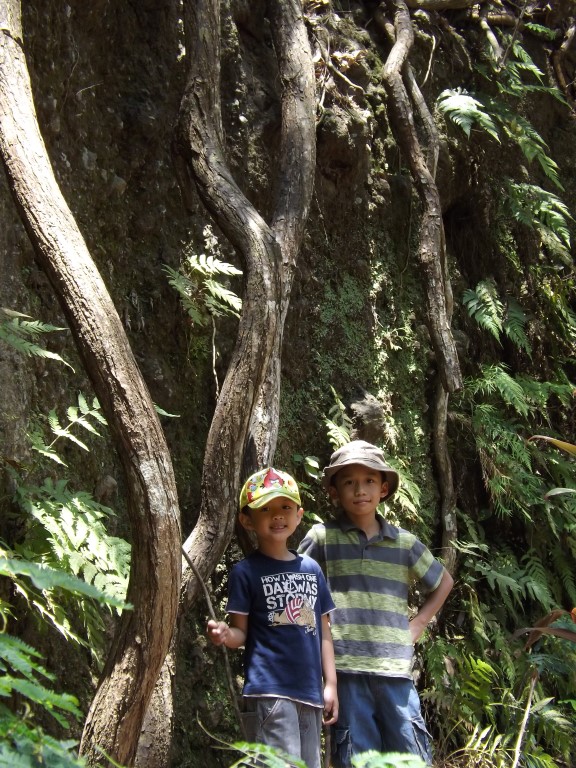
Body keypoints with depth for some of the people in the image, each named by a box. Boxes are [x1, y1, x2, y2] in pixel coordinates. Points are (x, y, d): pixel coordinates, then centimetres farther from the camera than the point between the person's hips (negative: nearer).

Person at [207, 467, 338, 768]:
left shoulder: (311, 569, 12)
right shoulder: (246, 572, -2)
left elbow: (323, 630, 15)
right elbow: (241, 631, -2)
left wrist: (330, 683, 10)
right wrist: (226, 635, -25)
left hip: (310, 692, 6)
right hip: (268, 691, -6)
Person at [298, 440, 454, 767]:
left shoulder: (404, 542, 10)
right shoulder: (323, 537, 3)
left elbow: (444, 581, 24)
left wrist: (419, 623, 14)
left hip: (396, 668, 2)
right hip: (345, 667, -2)